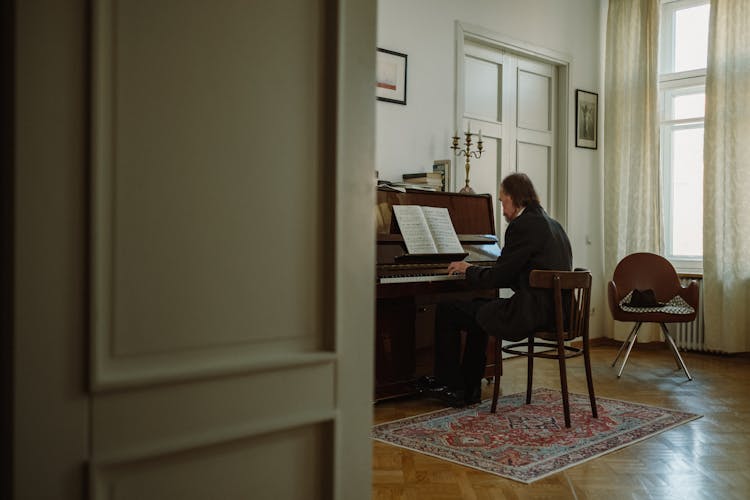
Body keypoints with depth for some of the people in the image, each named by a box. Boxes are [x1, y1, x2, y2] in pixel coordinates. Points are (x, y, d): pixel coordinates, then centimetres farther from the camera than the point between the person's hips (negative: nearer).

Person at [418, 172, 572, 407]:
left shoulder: (523, 225, -14)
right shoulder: (553, 224, 16)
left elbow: (498, 277, -13)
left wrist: (468, 270, 6)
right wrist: (474, 270, 19)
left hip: (533, 313, -10)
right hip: (555, 310, 10)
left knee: (447, 311, 1)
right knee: (478, 308, 29)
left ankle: (450, 386, 14)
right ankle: (468, 388, 32)